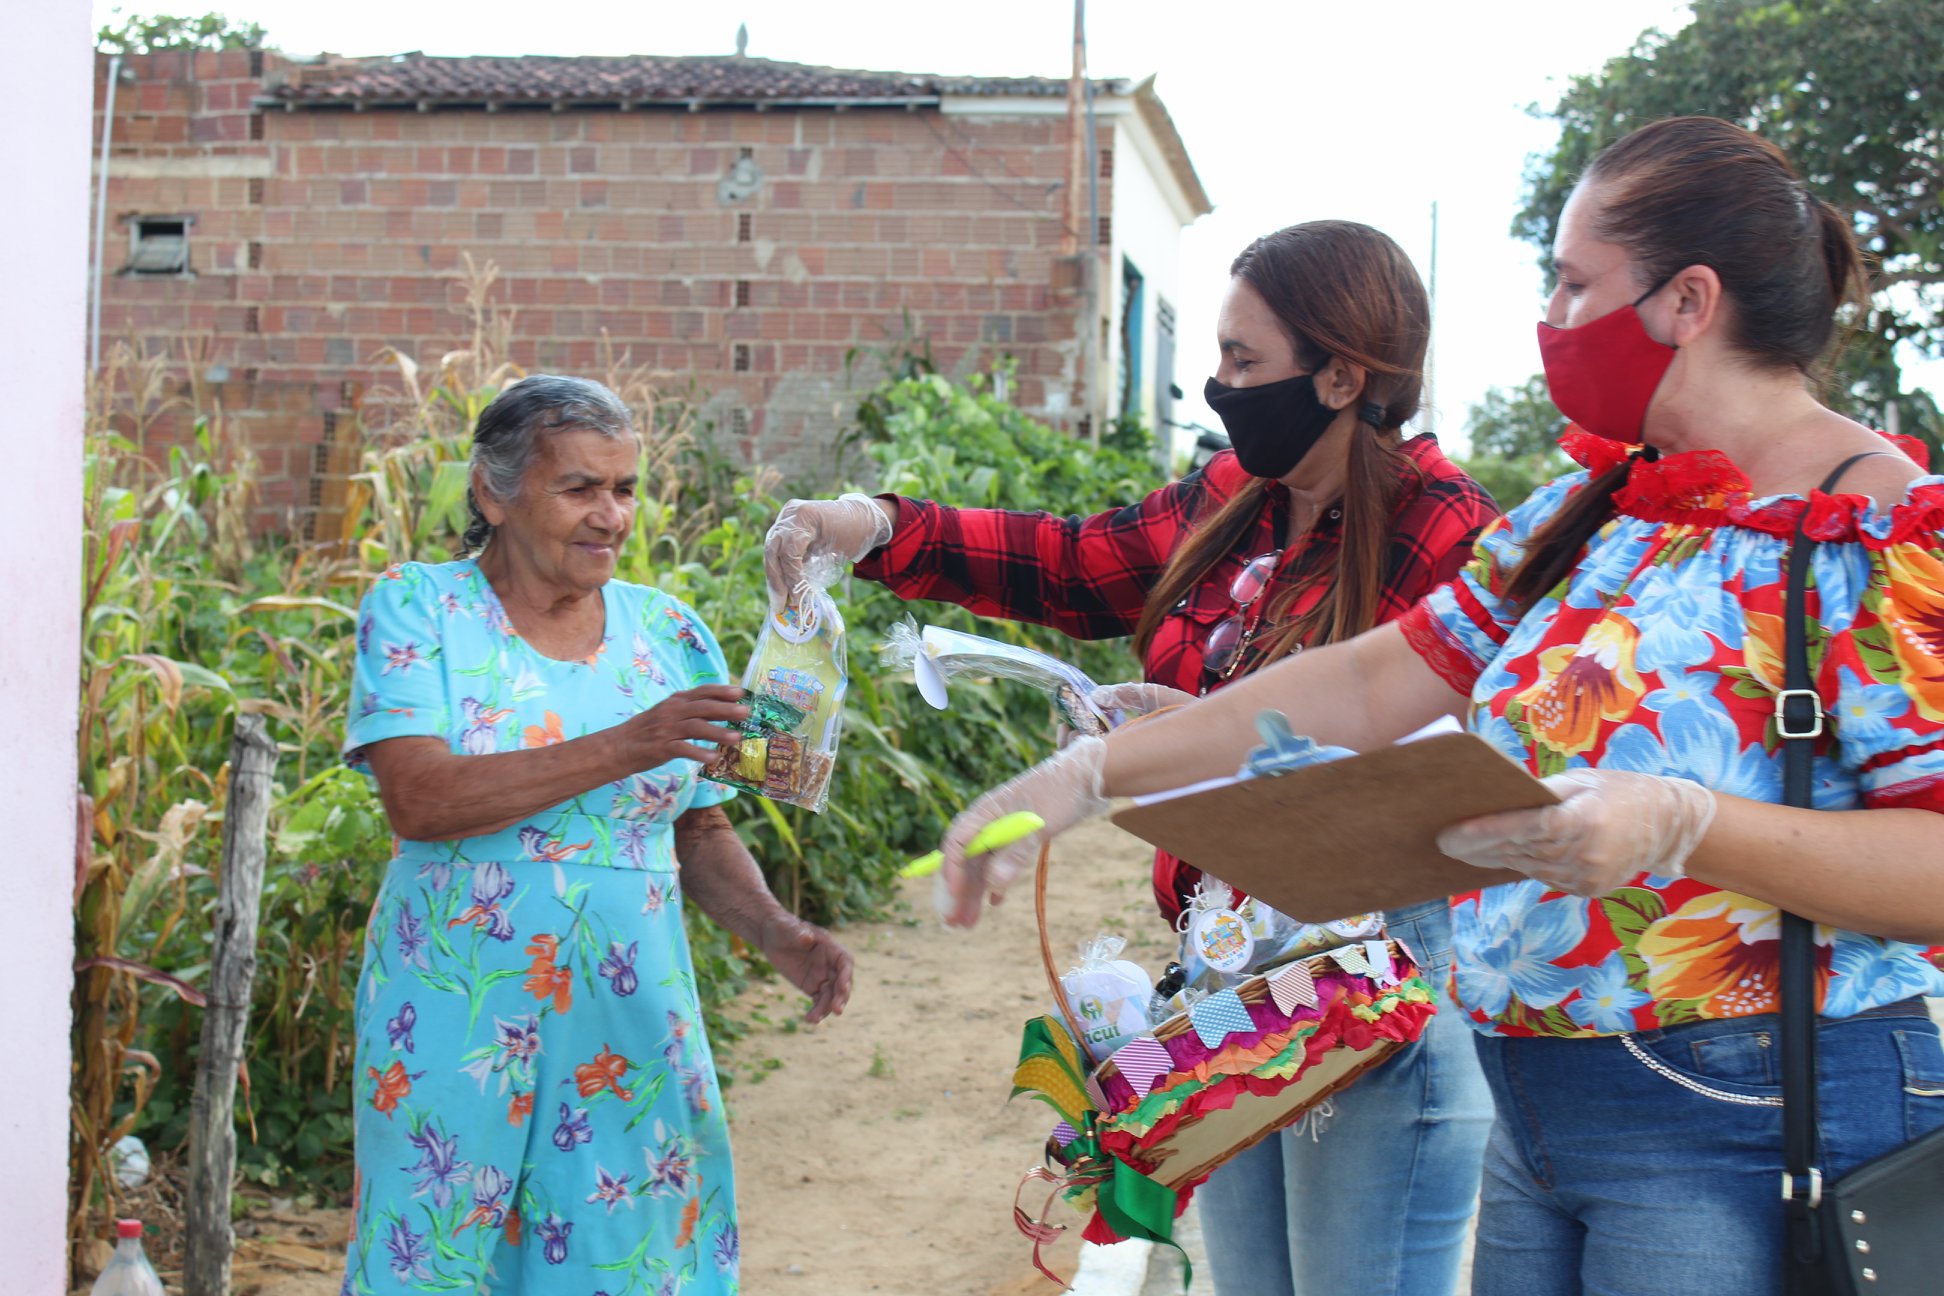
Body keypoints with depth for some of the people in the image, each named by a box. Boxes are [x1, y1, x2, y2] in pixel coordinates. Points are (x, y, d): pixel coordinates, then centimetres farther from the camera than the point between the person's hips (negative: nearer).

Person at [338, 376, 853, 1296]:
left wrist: (778, 935, -6)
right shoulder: (418, 610, -3)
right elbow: (418, 799, -18)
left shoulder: (669, 633, 8)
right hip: (456, 1029, -3)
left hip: (627, 1031, 3)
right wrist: (624, 748, -24)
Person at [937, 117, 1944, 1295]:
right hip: (1540, 1110, 7)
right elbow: (1368, 687, 10)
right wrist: (1086, 775, 4)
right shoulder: (1587, 516, 11)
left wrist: (1684, 827, -32)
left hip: (1750, 1132, -7)